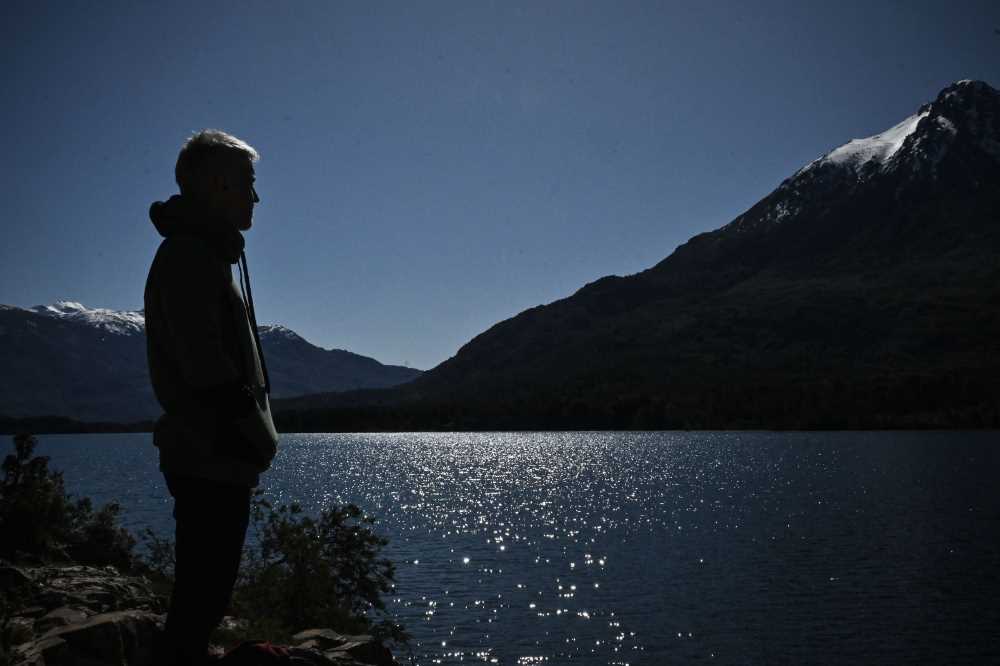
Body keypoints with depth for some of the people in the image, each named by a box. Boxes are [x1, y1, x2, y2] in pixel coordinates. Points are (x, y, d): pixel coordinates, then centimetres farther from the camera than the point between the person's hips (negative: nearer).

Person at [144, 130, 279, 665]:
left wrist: (254, 440, 16)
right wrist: (258, 440, -15)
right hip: (212, 459, -10)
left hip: (214, 459, 10)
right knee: (204, 590, -4)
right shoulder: (190, 254, -13)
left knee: (206, 587, 15)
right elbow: (208, 368, -21)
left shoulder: (204, 253, 20)